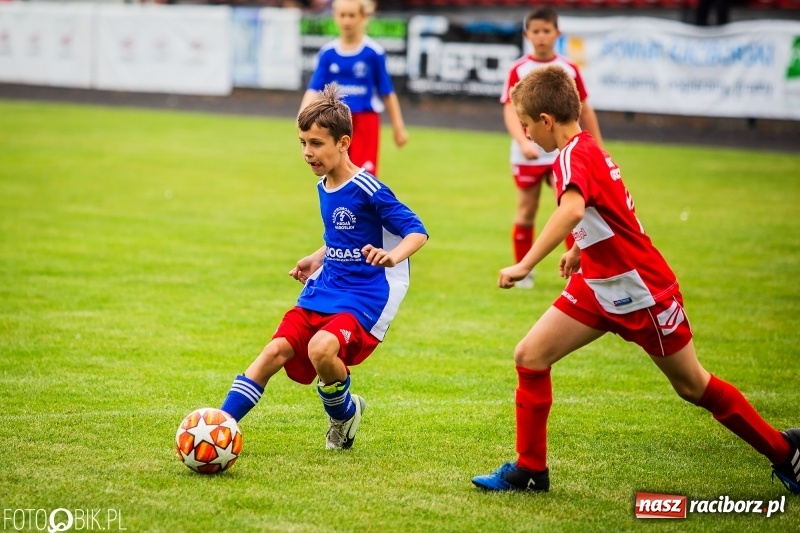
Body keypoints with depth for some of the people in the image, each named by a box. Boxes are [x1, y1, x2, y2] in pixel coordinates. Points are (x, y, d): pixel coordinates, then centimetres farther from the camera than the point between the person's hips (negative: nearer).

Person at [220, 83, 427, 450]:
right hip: (322, 292, 7)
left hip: (364, 298, -7)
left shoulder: (367, 190, -15)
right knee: (277, 349, -9)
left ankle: (344, 415, -2)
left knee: (322, 348, -31)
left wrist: (393, 256, -35)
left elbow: (417, 231, -17)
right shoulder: (324, 187, 11)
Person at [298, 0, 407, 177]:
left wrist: (398, 127, 1)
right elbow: (314, 89, -4)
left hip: (365, 121, -3)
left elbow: (387, 93, -1)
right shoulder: (328, 53, 0)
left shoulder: (373, 53, -7)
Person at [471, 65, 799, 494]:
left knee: (692, 386, 6)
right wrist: (580, 250, 34)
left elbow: (572, 211, -44)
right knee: (530, 355, -2)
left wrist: (525, 265, -45)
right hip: (599, 285, 9)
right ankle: (529, 470, 6)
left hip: (643, 290, -9)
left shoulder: (573, 156, -23)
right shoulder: (587, 151, 6)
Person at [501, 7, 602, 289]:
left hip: (563, 154, 1)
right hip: (528, 156, -1)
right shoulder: (518, 70, -5)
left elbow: (584, 110, 10)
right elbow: (510, 110, -12)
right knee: (526, 213, 8)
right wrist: (523, 142, -29)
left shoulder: (569, 70, 2)